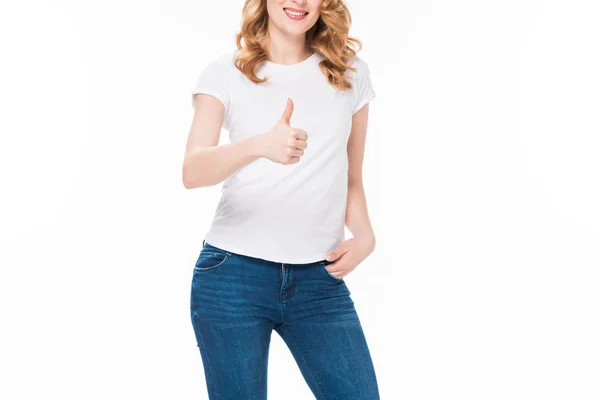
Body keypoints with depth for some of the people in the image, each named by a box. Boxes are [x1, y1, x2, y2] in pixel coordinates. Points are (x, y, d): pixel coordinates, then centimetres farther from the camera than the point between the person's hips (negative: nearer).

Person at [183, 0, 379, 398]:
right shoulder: (226, 72, 1)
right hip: (233, 273, -2)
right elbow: (193, 171, -14)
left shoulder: (352, 73, 10)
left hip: (321, 280, 2)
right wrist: (260, 145, -33)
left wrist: (364, 234, -4)